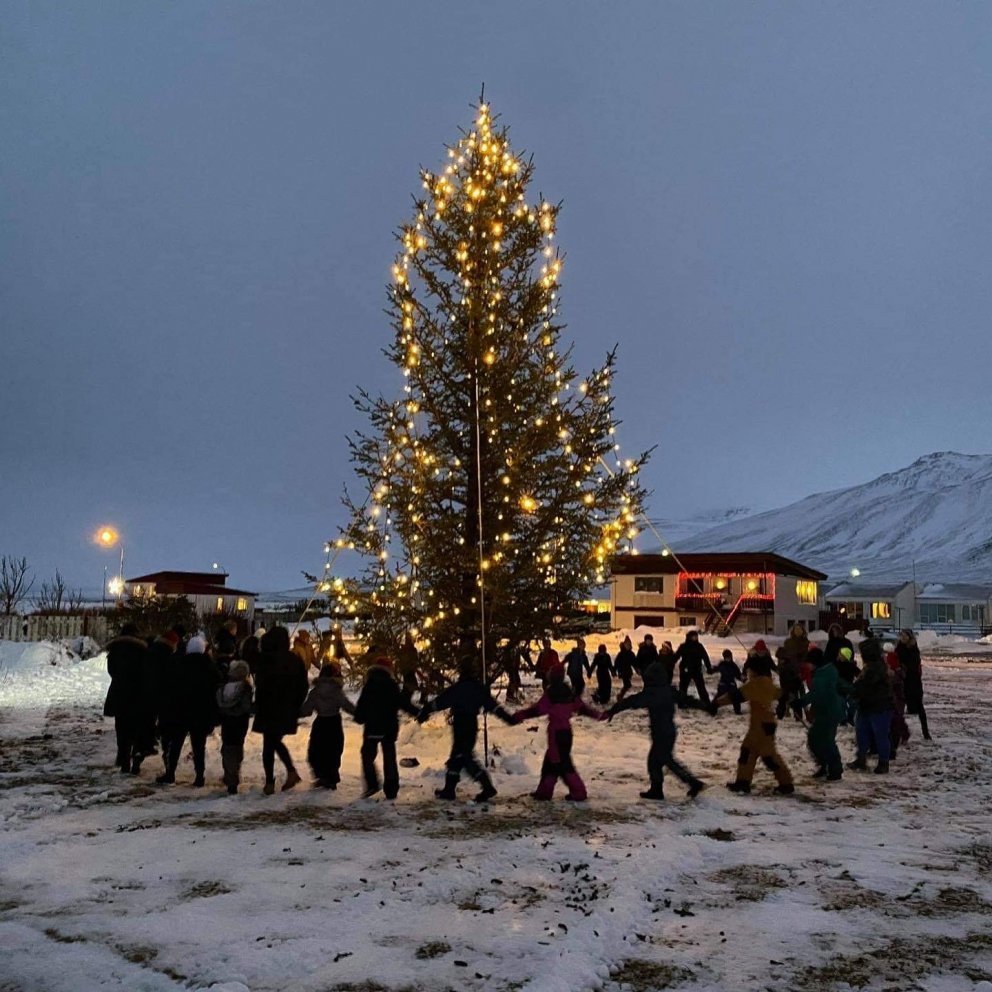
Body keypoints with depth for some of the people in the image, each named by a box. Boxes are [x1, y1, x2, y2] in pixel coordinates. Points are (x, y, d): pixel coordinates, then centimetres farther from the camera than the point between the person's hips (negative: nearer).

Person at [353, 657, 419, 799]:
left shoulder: (369, 685, -6)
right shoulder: (392, 686, -1)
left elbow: (361, 705, -7)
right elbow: (403, 703, 1)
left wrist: (359, 718, 9)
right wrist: (418, 713, 10)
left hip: (372, 727, -2)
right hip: (390, 728, 2)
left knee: (368, 755, 9)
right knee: (389, 757, 9)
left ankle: (372, 784, -6)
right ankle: (391, 790, 7)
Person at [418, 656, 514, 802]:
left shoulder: (457, 689, -14)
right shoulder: (480, 689, 5)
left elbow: (439, 702, -11)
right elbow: (493, 705, 6)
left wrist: (424, 711, -3)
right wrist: (508, 717, 11)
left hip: (460, 727, -8)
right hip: (472, 726, 8)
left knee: (464, 758, -7)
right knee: (456, 757, 15)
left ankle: (487, 786, -16)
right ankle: (449, 790, 21)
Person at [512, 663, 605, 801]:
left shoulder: (551, 693, -13)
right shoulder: (568, 693, 9)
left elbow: (538, 709, -19)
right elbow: (582, 707, 15)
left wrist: (518, 715, -18)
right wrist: (598, 714, 27)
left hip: (556, 732, -8)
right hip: (567, 731, 8)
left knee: (561, 763, -1)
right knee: (550, 761, 15)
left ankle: (578, 792, 0)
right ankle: (544, 791, 17)